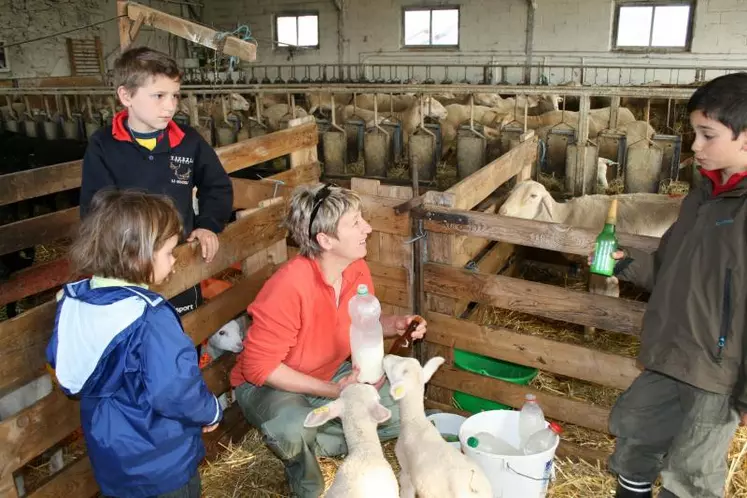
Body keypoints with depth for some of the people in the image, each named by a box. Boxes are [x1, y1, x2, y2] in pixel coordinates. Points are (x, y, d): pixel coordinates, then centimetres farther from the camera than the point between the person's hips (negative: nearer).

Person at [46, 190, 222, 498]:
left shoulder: (73, 300, -6)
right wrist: (211, 412, -13)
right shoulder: (150, 317, -31)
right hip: (161, 462, -7)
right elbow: (176, 391, -32)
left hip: (108, 453, 7)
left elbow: (62, 366, 8)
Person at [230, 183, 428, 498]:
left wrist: (393, 325, -15)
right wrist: (331, 391, -29)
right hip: (268, 383, -6)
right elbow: (259, 366, -27)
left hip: (331, 373, 7)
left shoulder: (358, 269, -13)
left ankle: (313, 443, 3)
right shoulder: (289, 286, -34)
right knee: (294, 431, -37)